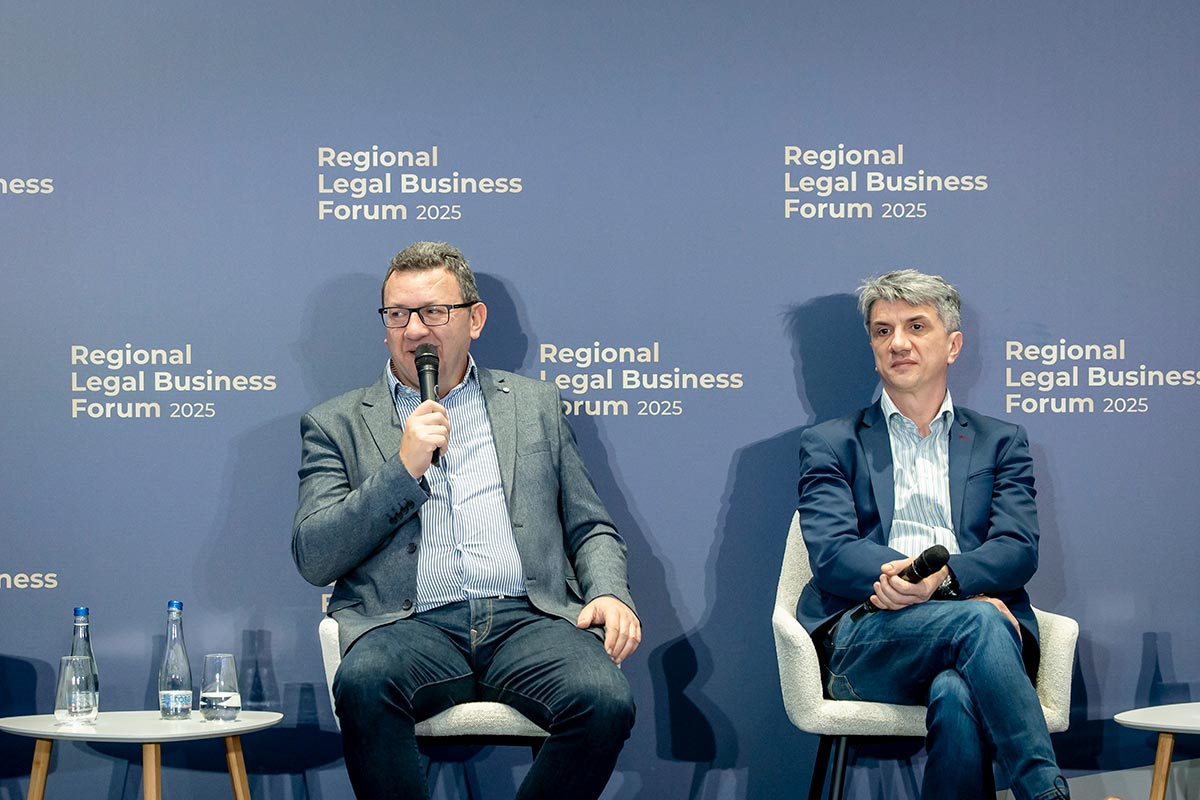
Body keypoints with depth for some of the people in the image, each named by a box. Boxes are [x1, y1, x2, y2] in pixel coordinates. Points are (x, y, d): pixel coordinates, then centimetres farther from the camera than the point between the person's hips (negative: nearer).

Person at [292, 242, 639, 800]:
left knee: (605, 702, -30)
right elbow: (312, 560, 3)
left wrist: (608, 593, -1)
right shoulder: (337, 425, 15)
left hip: (528, 617, 2)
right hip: (412, 626, -1)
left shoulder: (535, 405, 22)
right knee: (363, 684, -36)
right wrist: (403, 469, -6)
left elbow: (590, 529, 22)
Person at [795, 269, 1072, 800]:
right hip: (865, 640, -1)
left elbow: (1019, 551, 7)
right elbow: (831, 554, 1)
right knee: (976, 622, -36)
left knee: (957, 697, -39)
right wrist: (973, 597, -14)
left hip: (980, 629, 1)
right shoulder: (830, 444, 19)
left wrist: (941, 575, -18)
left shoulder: (1001, 442, 24)